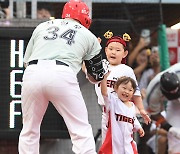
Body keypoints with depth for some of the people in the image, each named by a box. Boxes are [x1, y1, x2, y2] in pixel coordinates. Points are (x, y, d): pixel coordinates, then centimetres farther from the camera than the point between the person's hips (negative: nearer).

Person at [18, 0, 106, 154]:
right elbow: (96, 77, 26)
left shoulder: (42, 26, 26)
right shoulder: (89, 37, 21)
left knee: (29, 131, 16)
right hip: (62, 76, -2)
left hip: (32, 74, 2)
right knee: (81, 131, 3)